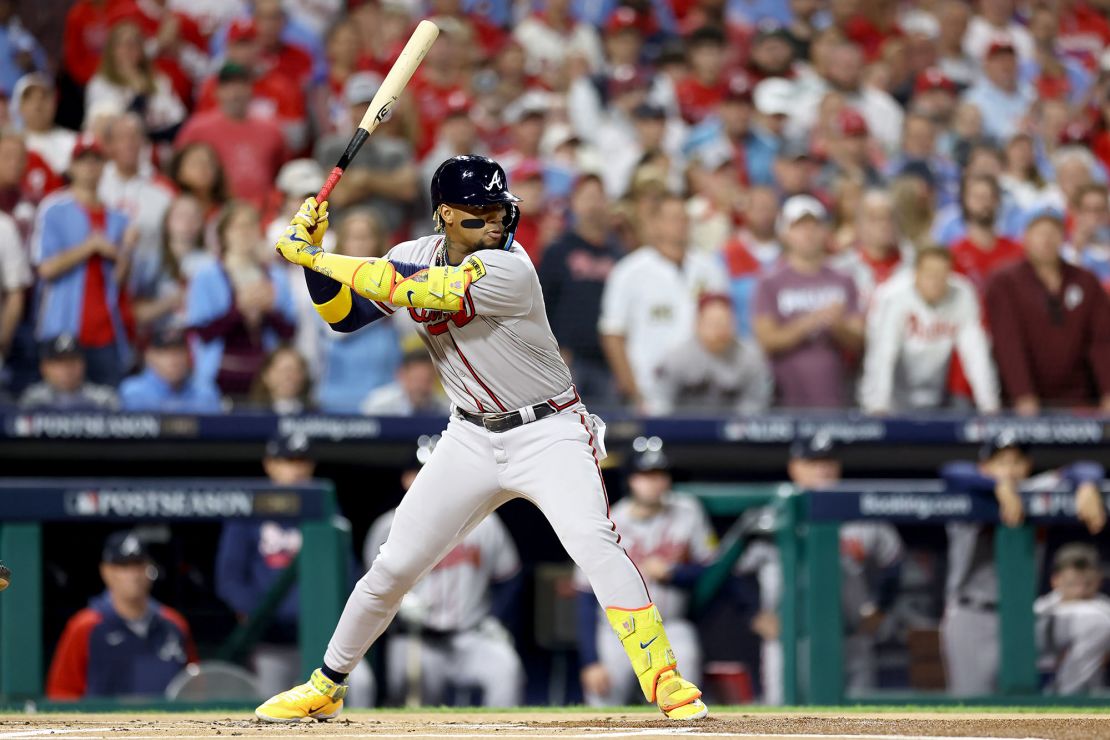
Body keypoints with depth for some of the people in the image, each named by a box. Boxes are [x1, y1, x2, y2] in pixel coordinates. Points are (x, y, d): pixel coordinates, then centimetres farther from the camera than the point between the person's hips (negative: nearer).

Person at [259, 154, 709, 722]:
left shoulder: (507, 270, -23)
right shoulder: (416, 256, -1)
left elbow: (415, 289, -31)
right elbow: (345, 315, 6)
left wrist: (313, 256, -25)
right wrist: (313, 255, -12)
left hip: (548, 434, -5)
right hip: (473, 438, 5)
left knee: (594, 542, -27)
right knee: (395, 565, 4)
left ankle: (666, 683, -25)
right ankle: (325, 688, 21)